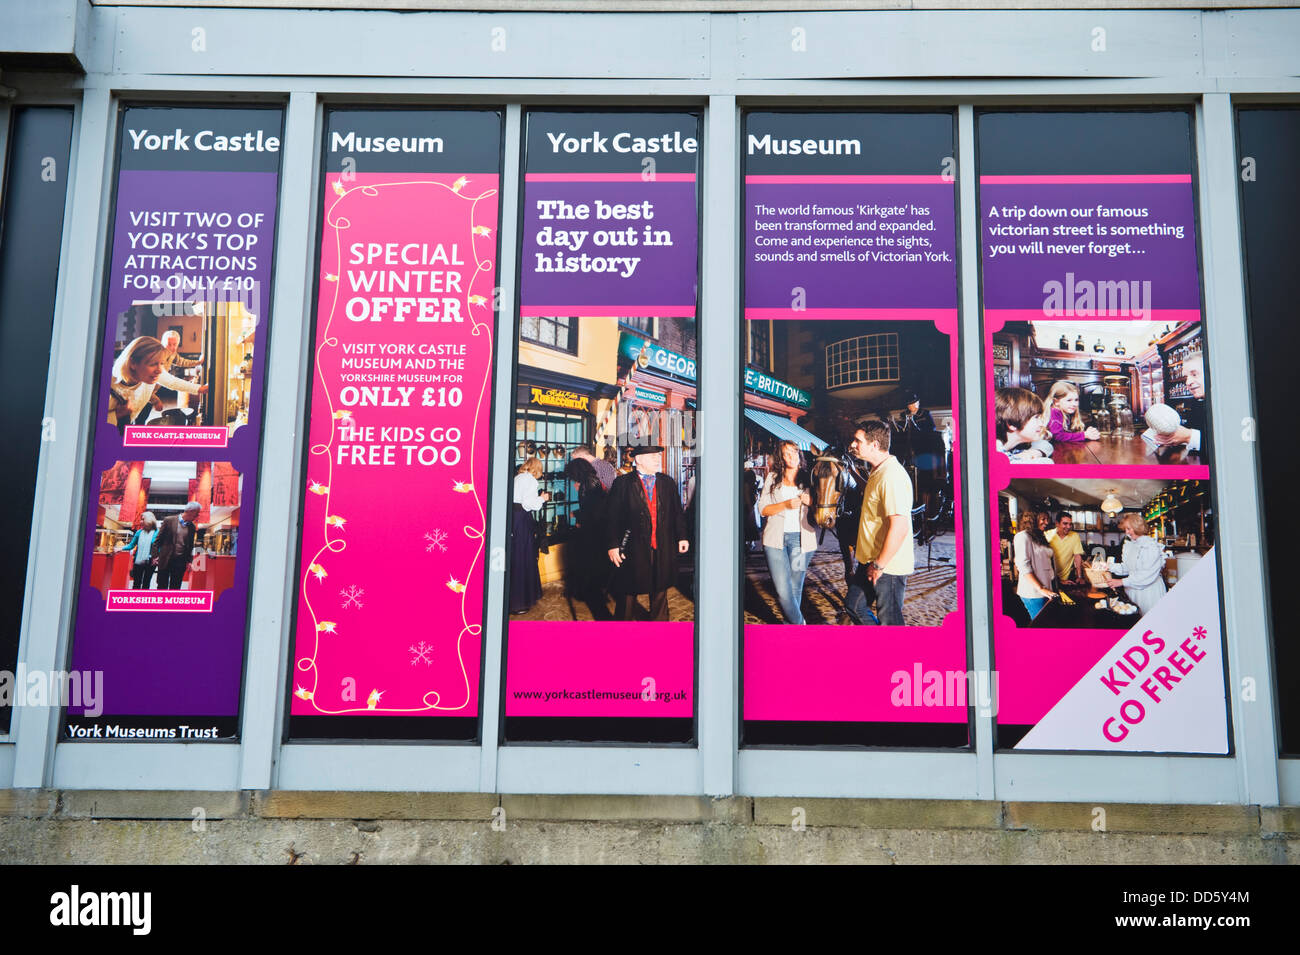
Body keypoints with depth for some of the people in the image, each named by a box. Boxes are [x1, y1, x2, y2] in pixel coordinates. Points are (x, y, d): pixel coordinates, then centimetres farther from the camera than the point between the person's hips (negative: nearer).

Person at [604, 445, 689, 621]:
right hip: (633, 550, -4)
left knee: (660, 594, 15)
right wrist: (612, 545, -11)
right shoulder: (622, 483, -5)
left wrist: (682, 537, 6)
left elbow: (677, 513, 13)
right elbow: (612, 517, -6)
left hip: (662, 550, 4)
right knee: (627, 595, 7)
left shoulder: (667, 483, 8)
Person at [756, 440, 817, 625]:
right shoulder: (772, 478, 7)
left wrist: (811, 502, -10)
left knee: (795, 587, 5)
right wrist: (786, 505, -14)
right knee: (782, 589, -9)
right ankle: (799, 625, 5)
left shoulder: (808, 479, 8)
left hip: (801, 539, 1)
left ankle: (790, 625, 22)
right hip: (775, 538, 0)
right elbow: (762, 509, 1)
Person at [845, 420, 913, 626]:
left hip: (888, 566, -10)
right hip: (871, 562, 10)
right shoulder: (877, 472, 11)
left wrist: (879, 565, -22)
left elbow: (900, 527, -29)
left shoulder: (892, 476, -23)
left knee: (890, 620, 1)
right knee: (855, 604, 20)